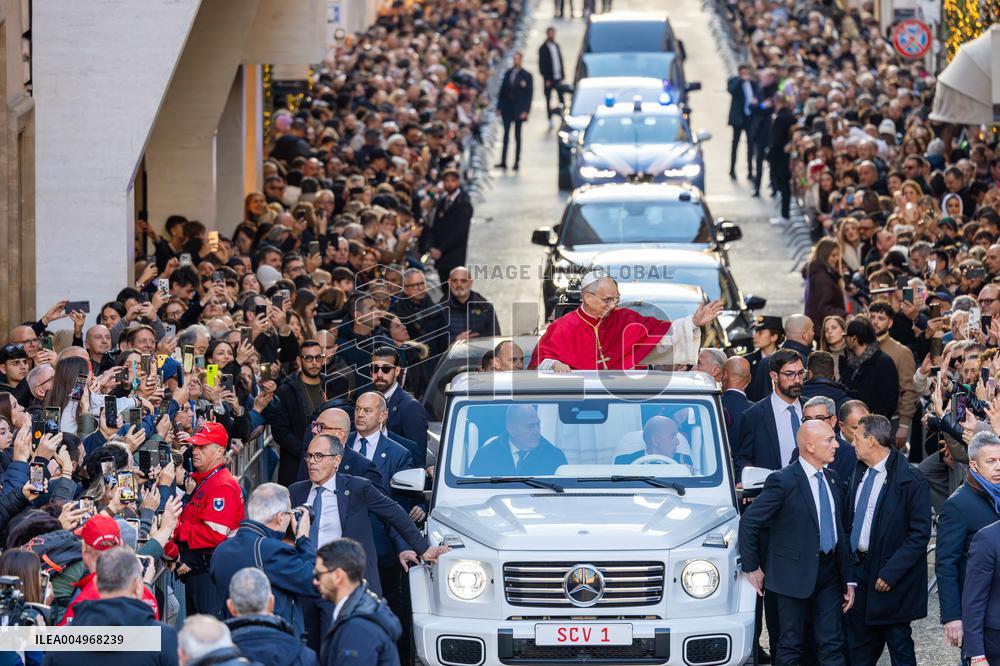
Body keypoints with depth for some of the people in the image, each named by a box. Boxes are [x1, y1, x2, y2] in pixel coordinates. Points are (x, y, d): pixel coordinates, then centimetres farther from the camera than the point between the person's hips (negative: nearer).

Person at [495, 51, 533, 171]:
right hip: (507, 107, 3)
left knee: (517, 136, 5)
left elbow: (529, 94, -7)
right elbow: (502, 90, 9)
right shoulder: (508, 73, 6)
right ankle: (503, 161, 2)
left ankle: (517, 162, 11)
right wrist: (499, 106, 4)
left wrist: (525, 111, -13)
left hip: (518, 109, -3)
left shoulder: (526, 75, -6)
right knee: (506, 134, 3)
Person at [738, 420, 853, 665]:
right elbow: (749, 522, -11)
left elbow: (840, 532, 14)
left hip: (829, 574, 6)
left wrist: (848, 580, 12)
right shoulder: (783, 481, -14)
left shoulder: (833, 480, 9)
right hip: (795, 576, -6)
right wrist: (752, 568, -7)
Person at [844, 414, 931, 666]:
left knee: (899, 644, 3)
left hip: (890, 577, -7)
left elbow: (920, 535, -17)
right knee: (858, 644, 13)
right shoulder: (860, 473, 8)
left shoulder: (911, 481, -16)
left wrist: (890, 573, -20)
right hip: (858, 567, 7)